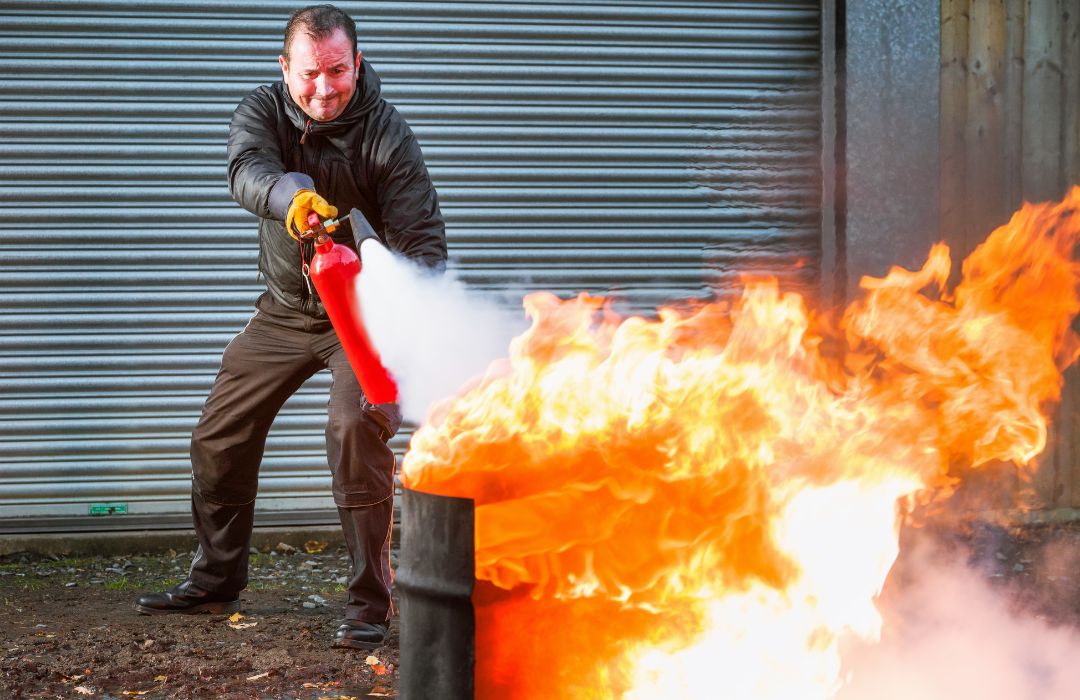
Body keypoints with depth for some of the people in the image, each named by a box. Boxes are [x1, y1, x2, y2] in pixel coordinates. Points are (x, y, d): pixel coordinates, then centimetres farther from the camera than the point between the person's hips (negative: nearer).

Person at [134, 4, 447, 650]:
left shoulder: (387, 134, -18)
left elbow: (422, 240, -23)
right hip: (285, 310, 5)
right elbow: (248, 172, -31)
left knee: (357, 430, -24)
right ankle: (215, 583, 29)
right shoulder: (262, 112, -9)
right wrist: (290, 196, -55)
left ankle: (369, 604, -12)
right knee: (219, 438, 9)